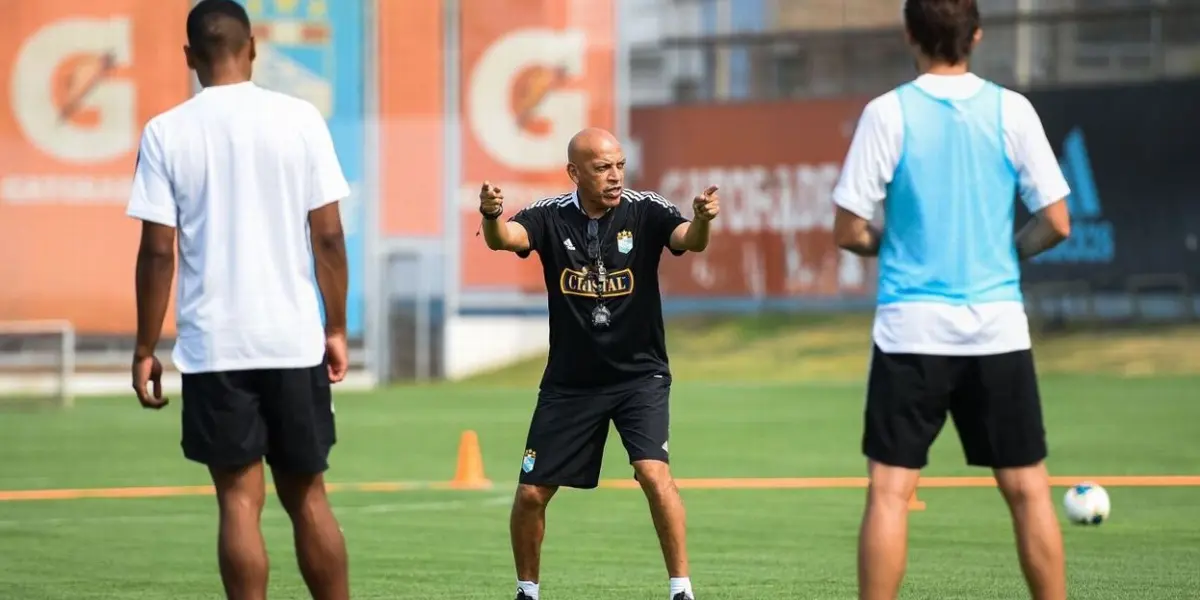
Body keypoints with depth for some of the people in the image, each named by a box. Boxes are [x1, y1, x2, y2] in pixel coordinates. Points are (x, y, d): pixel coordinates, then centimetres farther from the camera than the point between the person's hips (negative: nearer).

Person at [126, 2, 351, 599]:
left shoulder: (166, 133, -3)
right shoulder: (299, 119, 0)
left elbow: (158, 251, -4)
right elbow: (328, 236, -1)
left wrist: (145, 350, 3)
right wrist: (336, 330, 9)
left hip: (214, 347, -1)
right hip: (295, 341, 1)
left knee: (240, 502, 1)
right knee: (307, 497, 12)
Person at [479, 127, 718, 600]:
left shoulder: (645, 212, -11)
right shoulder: (549, 217, -8)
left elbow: (689, 240, -28)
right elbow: (505, 238, -26)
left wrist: (702, 220, -51)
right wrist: (491, 216, -50)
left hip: (639, 374, -2)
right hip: (570, 380, 2)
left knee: (653, 473, -22)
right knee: (531, 494, 4)